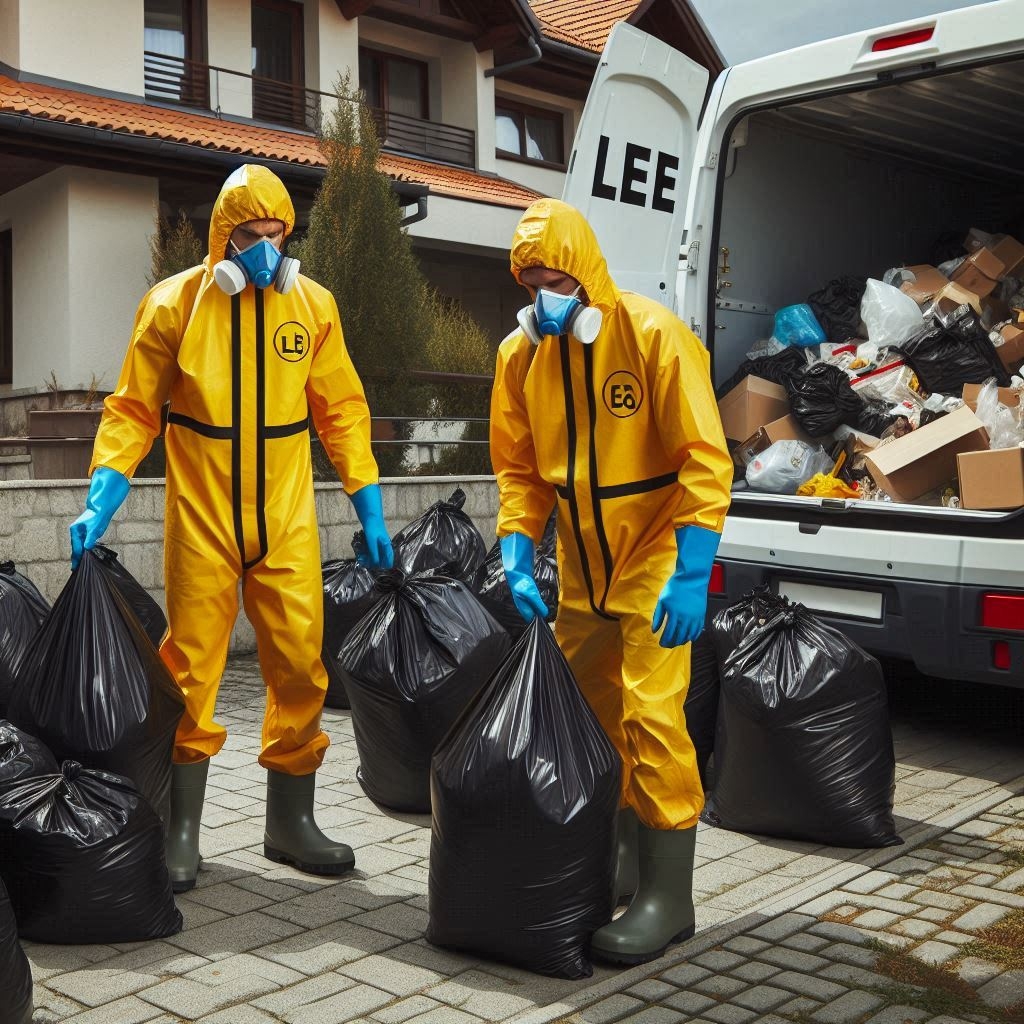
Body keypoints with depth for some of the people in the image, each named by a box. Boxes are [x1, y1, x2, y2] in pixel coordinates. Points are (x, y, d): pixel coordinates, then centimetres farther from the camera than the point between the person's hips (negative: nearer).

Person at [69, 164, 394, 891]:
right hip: (202, 518, -2)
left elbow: (342, 413, 7)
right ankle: (183, 830, 17)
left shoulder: (313, 305, 3)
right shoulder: (174, 304, -2)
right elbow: (134, 411, 1)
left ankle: (291, 820, 19)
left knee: (301, 662, 2)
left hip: (287, 520, 2)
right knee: (191, 667, 2)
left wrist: (370, 510, 3)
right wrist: (99, 501, -10)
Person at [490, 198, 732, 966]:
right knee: (591, 713, 13)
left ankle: (668, 896, 4)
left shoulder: (652, 336, -17)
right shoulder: (520, 355, -1)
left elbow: (704, 462, -19)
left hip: (655, 556, -6)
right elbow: (519, 470, 5)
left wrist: (692, 577, -24)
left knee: (650, 715, -10)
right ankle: (619, 865, 31)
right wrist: (519, 562, -8)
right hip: (581, 564, 6)